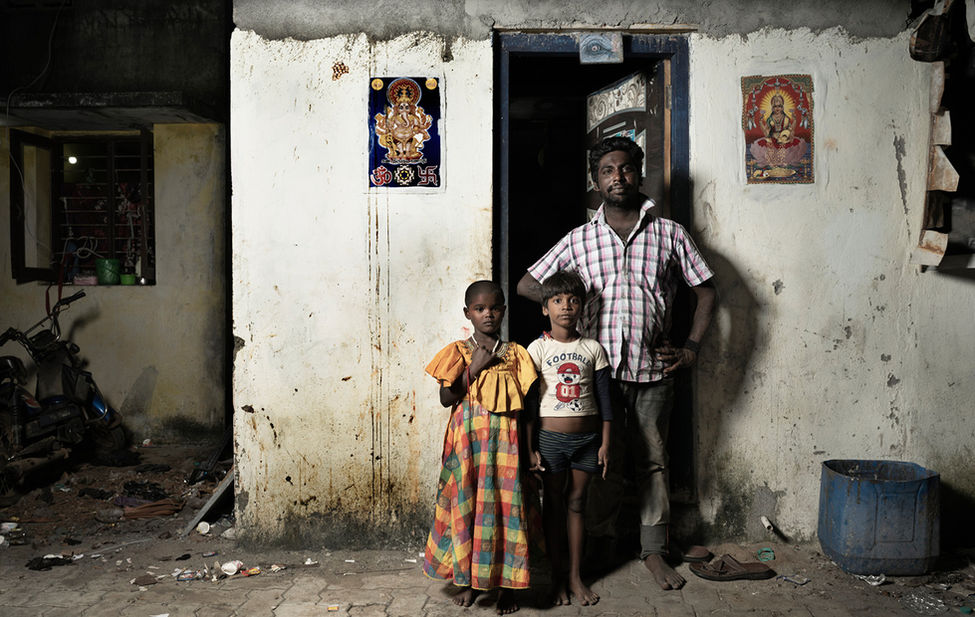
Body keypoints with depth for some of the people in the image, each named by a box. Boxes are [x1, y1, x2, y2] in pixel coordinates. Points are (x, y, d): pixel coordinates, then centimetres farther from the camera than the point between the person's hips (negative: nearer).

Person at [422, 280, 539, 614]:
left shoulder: (514, 354, 5)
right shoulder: (458, 352, 2)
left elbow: (524, 402, 7)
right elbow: (446, 398, -5)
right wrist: (474, 368, -12)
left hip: (504, 438, 1)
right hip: (467, 438, 0)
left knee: (505, 505, 2)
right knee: (467, 504, 4)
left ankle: (505, 582, 14)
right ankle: (469, 578, 20)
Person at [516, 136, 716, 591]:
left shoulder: (668, 234, 5)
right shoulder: (579, 239, 5)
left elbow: (706, 290, 11)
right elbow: (527, 285, 10)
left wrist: (692, 347, 3)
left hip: (653, 370, 0)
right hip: (599, 369, 0)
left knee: (652, 461, 8)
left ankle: (654, 550, 20)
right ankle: (604, 529, 29)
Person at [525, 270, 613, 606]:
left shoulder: (592, 348, 2)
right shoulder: (537, 349, -4)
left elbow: (604, 400, 5)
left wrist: (605, 443, 1)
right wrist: (530, 448, -7)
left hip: (587, 436, 2)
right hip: (550, 436, -2)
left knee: (576, 503, 11)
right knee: (554, 505, 8)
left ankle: (576, 576, 23)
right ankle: (558, 576, 21)